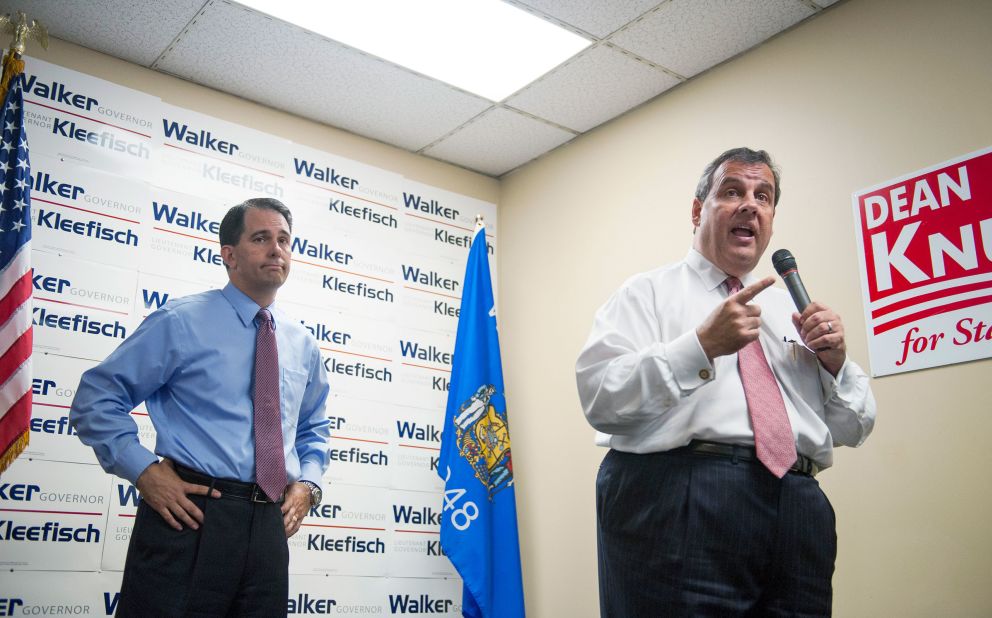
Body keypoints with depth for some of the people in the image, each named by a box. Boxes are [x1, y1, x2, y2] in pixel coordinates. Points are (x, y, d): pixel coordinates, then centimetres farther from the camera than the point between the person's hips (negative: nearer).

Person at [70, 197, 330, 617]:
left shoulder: (303, 344, 13)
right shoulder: (181, 322, -1)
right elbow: (95, 398, 0)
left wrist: (308, 482, 7)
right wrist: (143, 470, -11)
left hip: (270, 526, 5)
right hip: (191, 515, -4)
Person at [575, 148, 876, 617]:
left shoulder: (792, 309, 22)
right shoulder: (648, 292, 6)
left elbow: (853, 429, 21)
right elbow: (600, 399, -10)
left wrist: (835, 361, 2)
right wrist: (702, 345, -17)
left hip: (797, 510, 5)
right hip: (679, 502, -5)